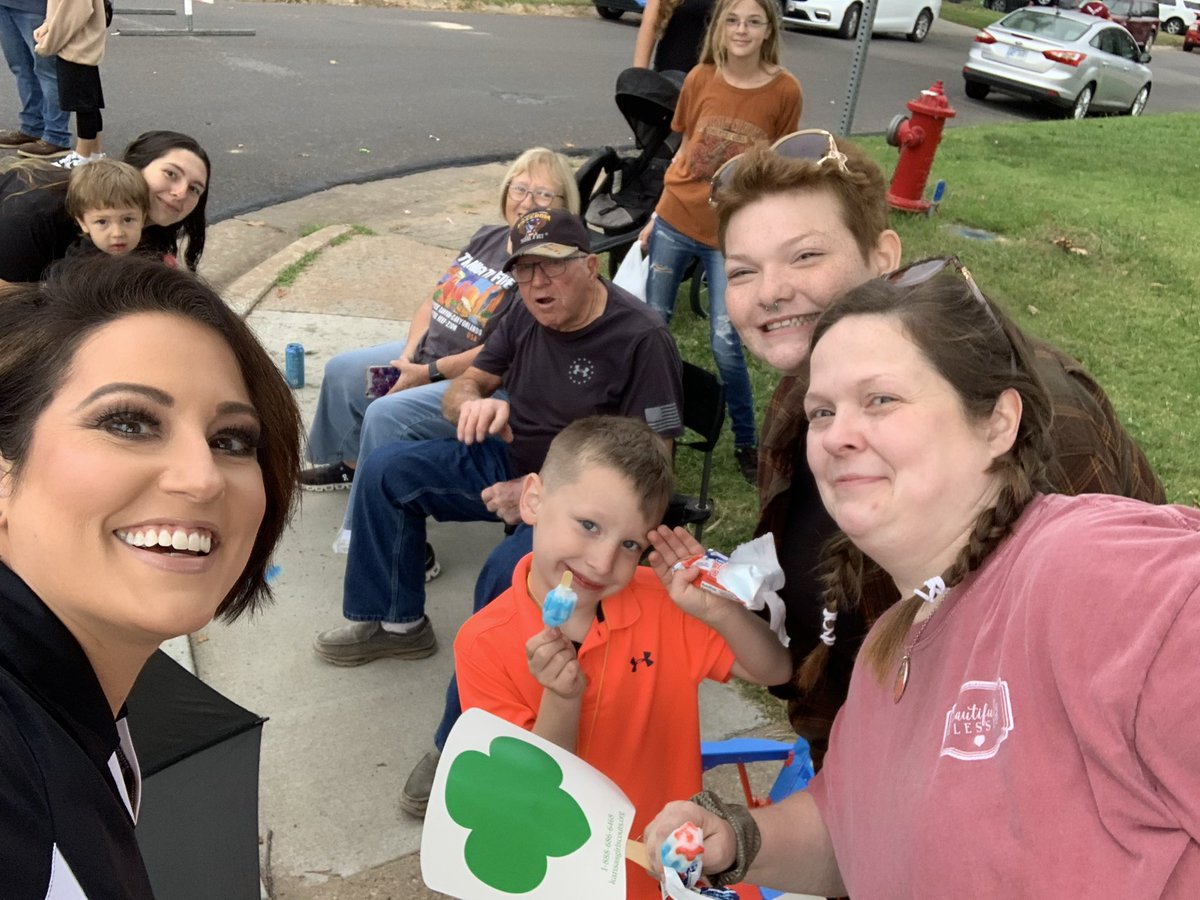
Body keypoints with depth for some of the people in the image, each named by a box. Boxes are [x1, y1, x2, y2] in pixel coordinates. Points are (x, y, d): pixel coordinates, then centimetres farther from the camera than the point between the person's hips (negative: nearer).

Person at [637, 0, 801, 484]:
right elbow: (684, 152, 6)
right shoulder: (700, 79, -3)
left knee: (725, 344, -3)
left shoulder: (785, 90, -9)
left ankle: (745, 441, 18)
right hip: (675, 222, 3)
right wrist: (655, 216, 7)